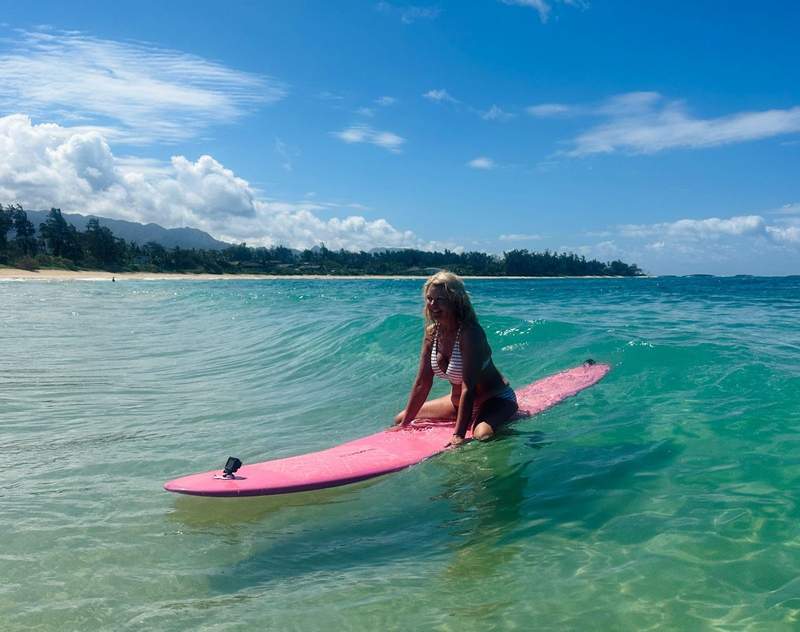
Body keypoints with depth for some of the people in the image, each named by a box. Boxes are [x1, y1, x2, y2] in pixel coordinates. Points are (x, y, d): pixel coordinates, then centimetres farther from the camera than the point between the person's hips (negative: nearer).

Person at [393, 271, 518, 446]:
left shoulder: (469, 333, -29)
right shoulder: (431, 333, -6)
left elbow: (468, 388, -32)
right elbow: (422, 383, -2)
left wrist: (458, 436, -36)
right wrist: (405, 423, -3)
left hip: (496, 399, -7)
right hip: (458, 402, 7)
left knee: (482, 435, -39)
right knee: (400, 419, 8)